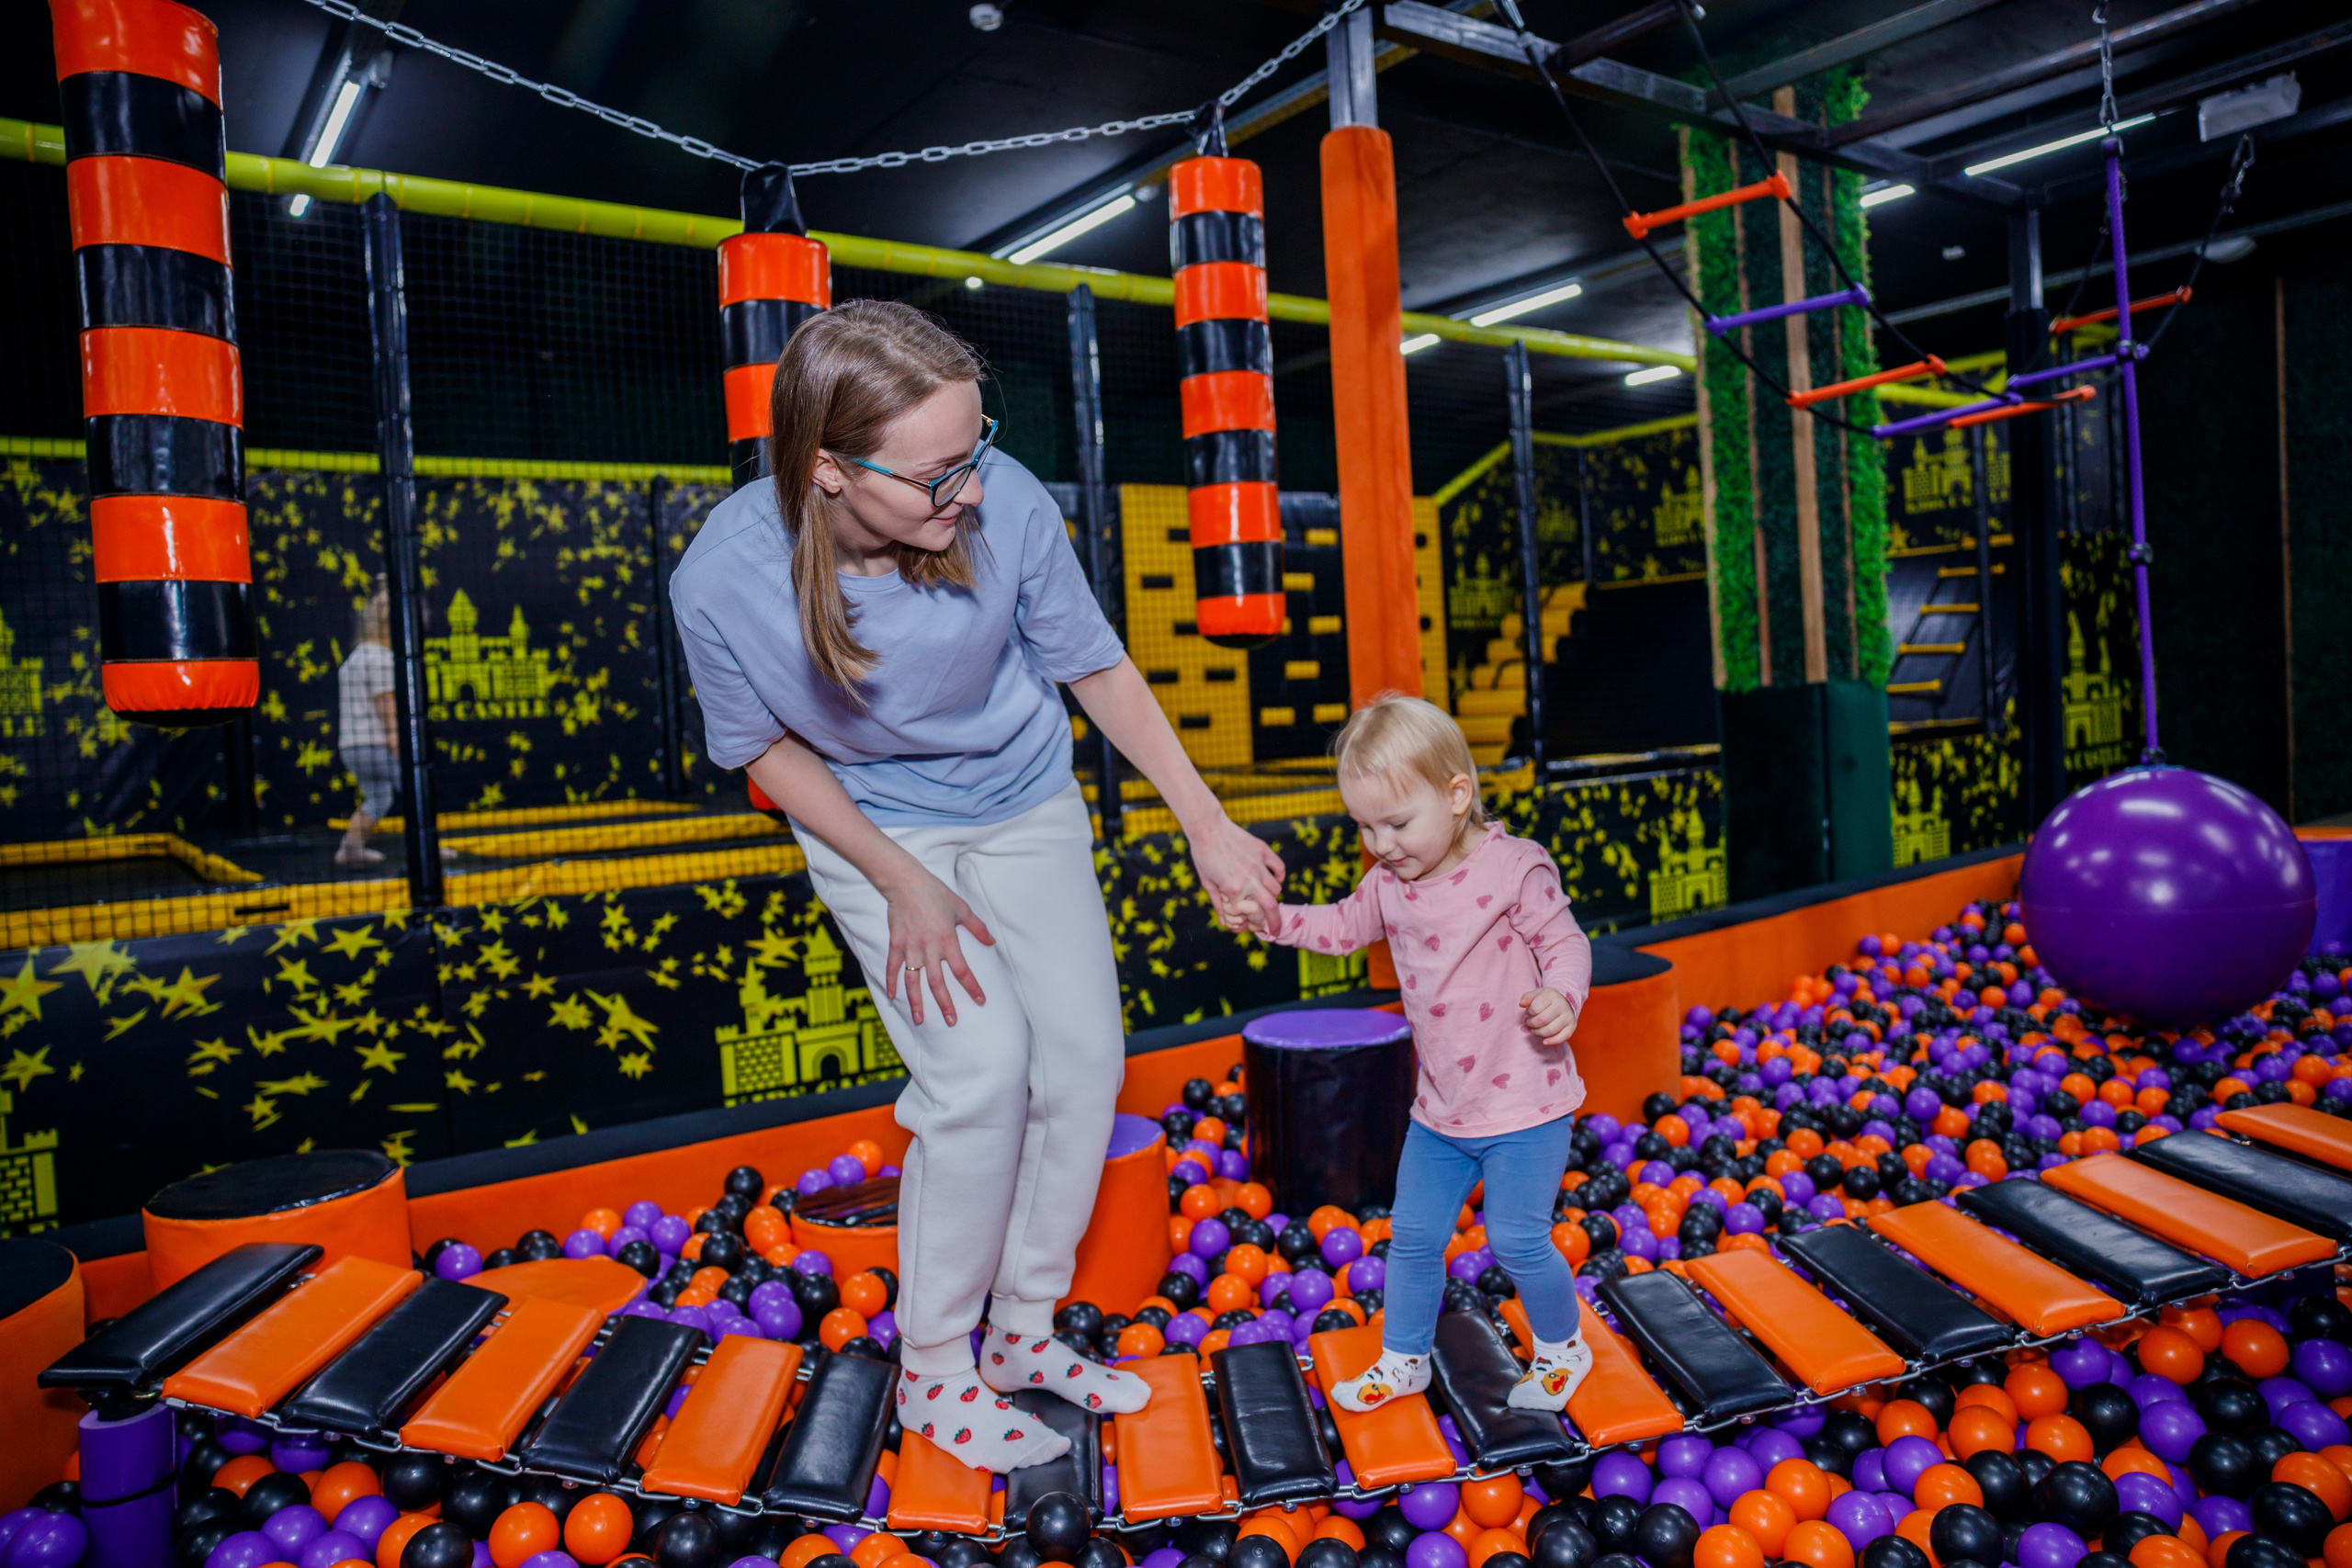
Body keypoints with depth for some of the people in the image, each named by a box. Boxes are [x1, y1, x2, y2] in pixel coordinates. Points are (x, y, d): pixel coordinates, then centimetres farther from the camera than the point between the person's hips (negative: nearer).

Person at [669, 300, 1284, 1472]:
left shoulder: (1006, 506, -28)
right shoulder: (725, 580, -29)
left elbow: (1096, 669, -11)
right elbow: (767, 748, -10)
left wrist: (1207, 826, -9)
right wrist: (902, 887, -16)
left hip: (1024, 803, 3)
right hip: (876, 825, -2)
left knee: (1086, 1056, 0)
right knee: (981, 1068, -15)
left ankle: (1024, 1329, 23)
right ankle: (933, 1370, 10)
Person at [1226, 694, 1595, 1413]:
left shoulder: (1514, 868, -16)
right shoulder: (1389, 881, 1)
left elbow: (1565, 943, -10)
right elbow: (1343, 927, 15)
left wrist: (1561, 998, -31)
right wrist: (1273, 918, -1)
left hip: (1524, 1102, -6)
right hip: (1439, 1107, 6)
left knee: (1517, 1240, 1)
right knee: (1413, 1235, 13)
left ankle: (1561, 1348, 29)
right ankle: (1403, 1359, 33)